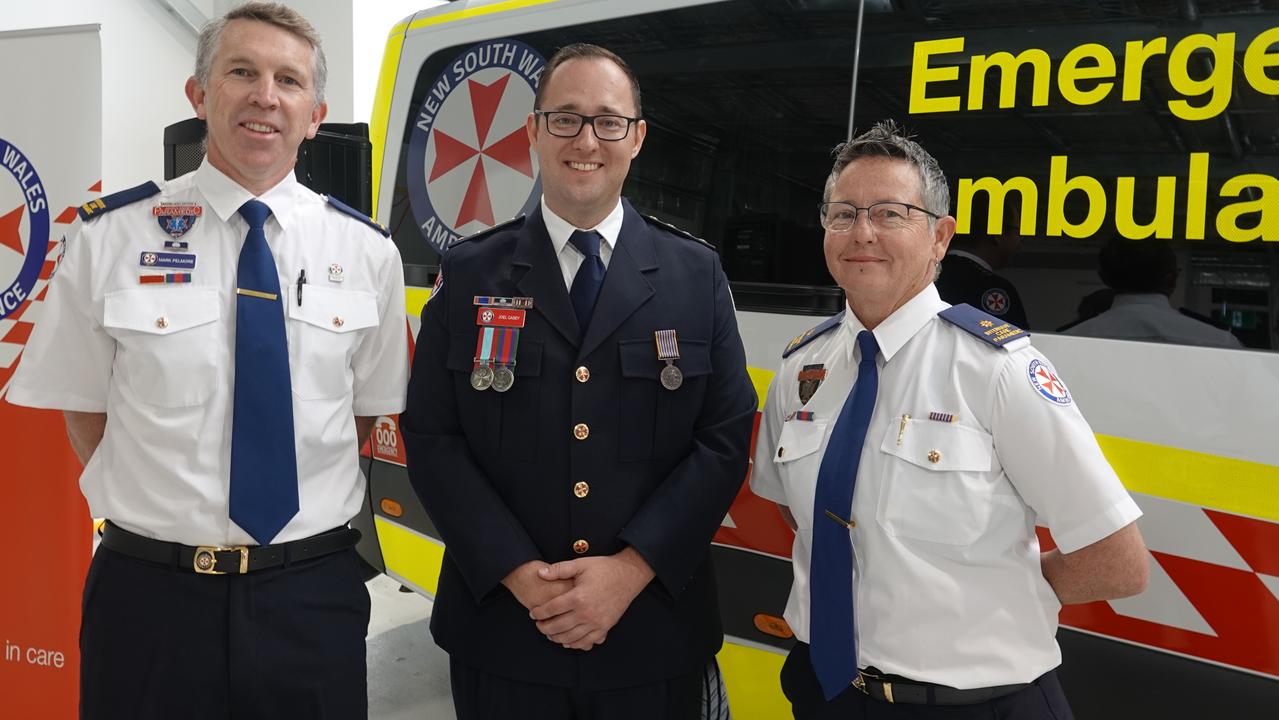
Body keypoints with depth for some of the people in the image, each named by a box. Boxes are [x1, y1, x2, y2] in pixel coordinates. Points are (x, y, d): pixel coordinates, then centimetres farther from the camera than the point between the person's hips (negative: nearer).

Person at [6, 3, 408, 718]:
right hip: (149, 593, -1)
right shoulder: (110, 236, -3)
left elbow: (365, 413, 7)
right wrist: (156, 511, -1)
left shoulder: (368, 251, 0)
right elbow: (86, 415, 4)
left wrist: (308, 514, 2)